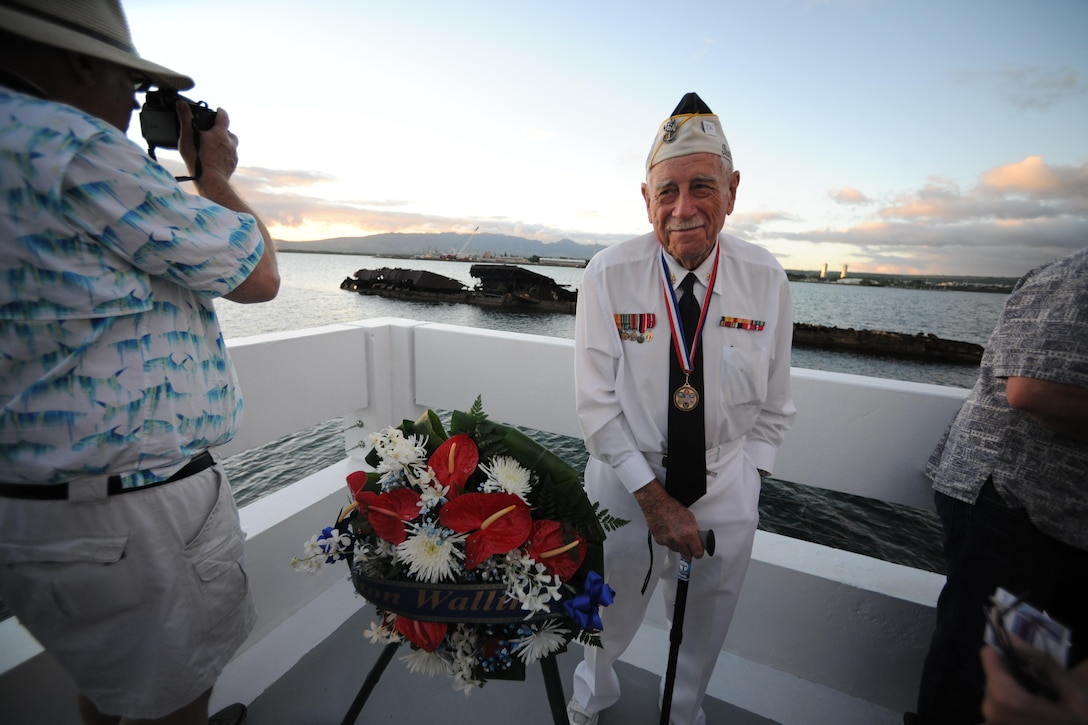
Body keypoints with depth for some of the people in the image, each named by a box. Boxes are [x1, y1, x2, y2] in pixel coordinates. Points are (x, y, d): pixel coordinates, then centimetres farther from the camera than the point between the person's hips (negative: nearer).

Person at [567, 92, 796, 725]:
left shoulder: (766, 279, -10)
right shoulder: (609, 276, -17)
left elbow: (774, 404, 0)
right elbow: (597, 403, -14)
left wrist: (744, 481, -3)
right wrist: (653, 496, -16)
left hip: (726, 483, 2)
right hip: (626, 476, -1)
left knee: (706, 624, 23)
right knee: (610, 612, 20)